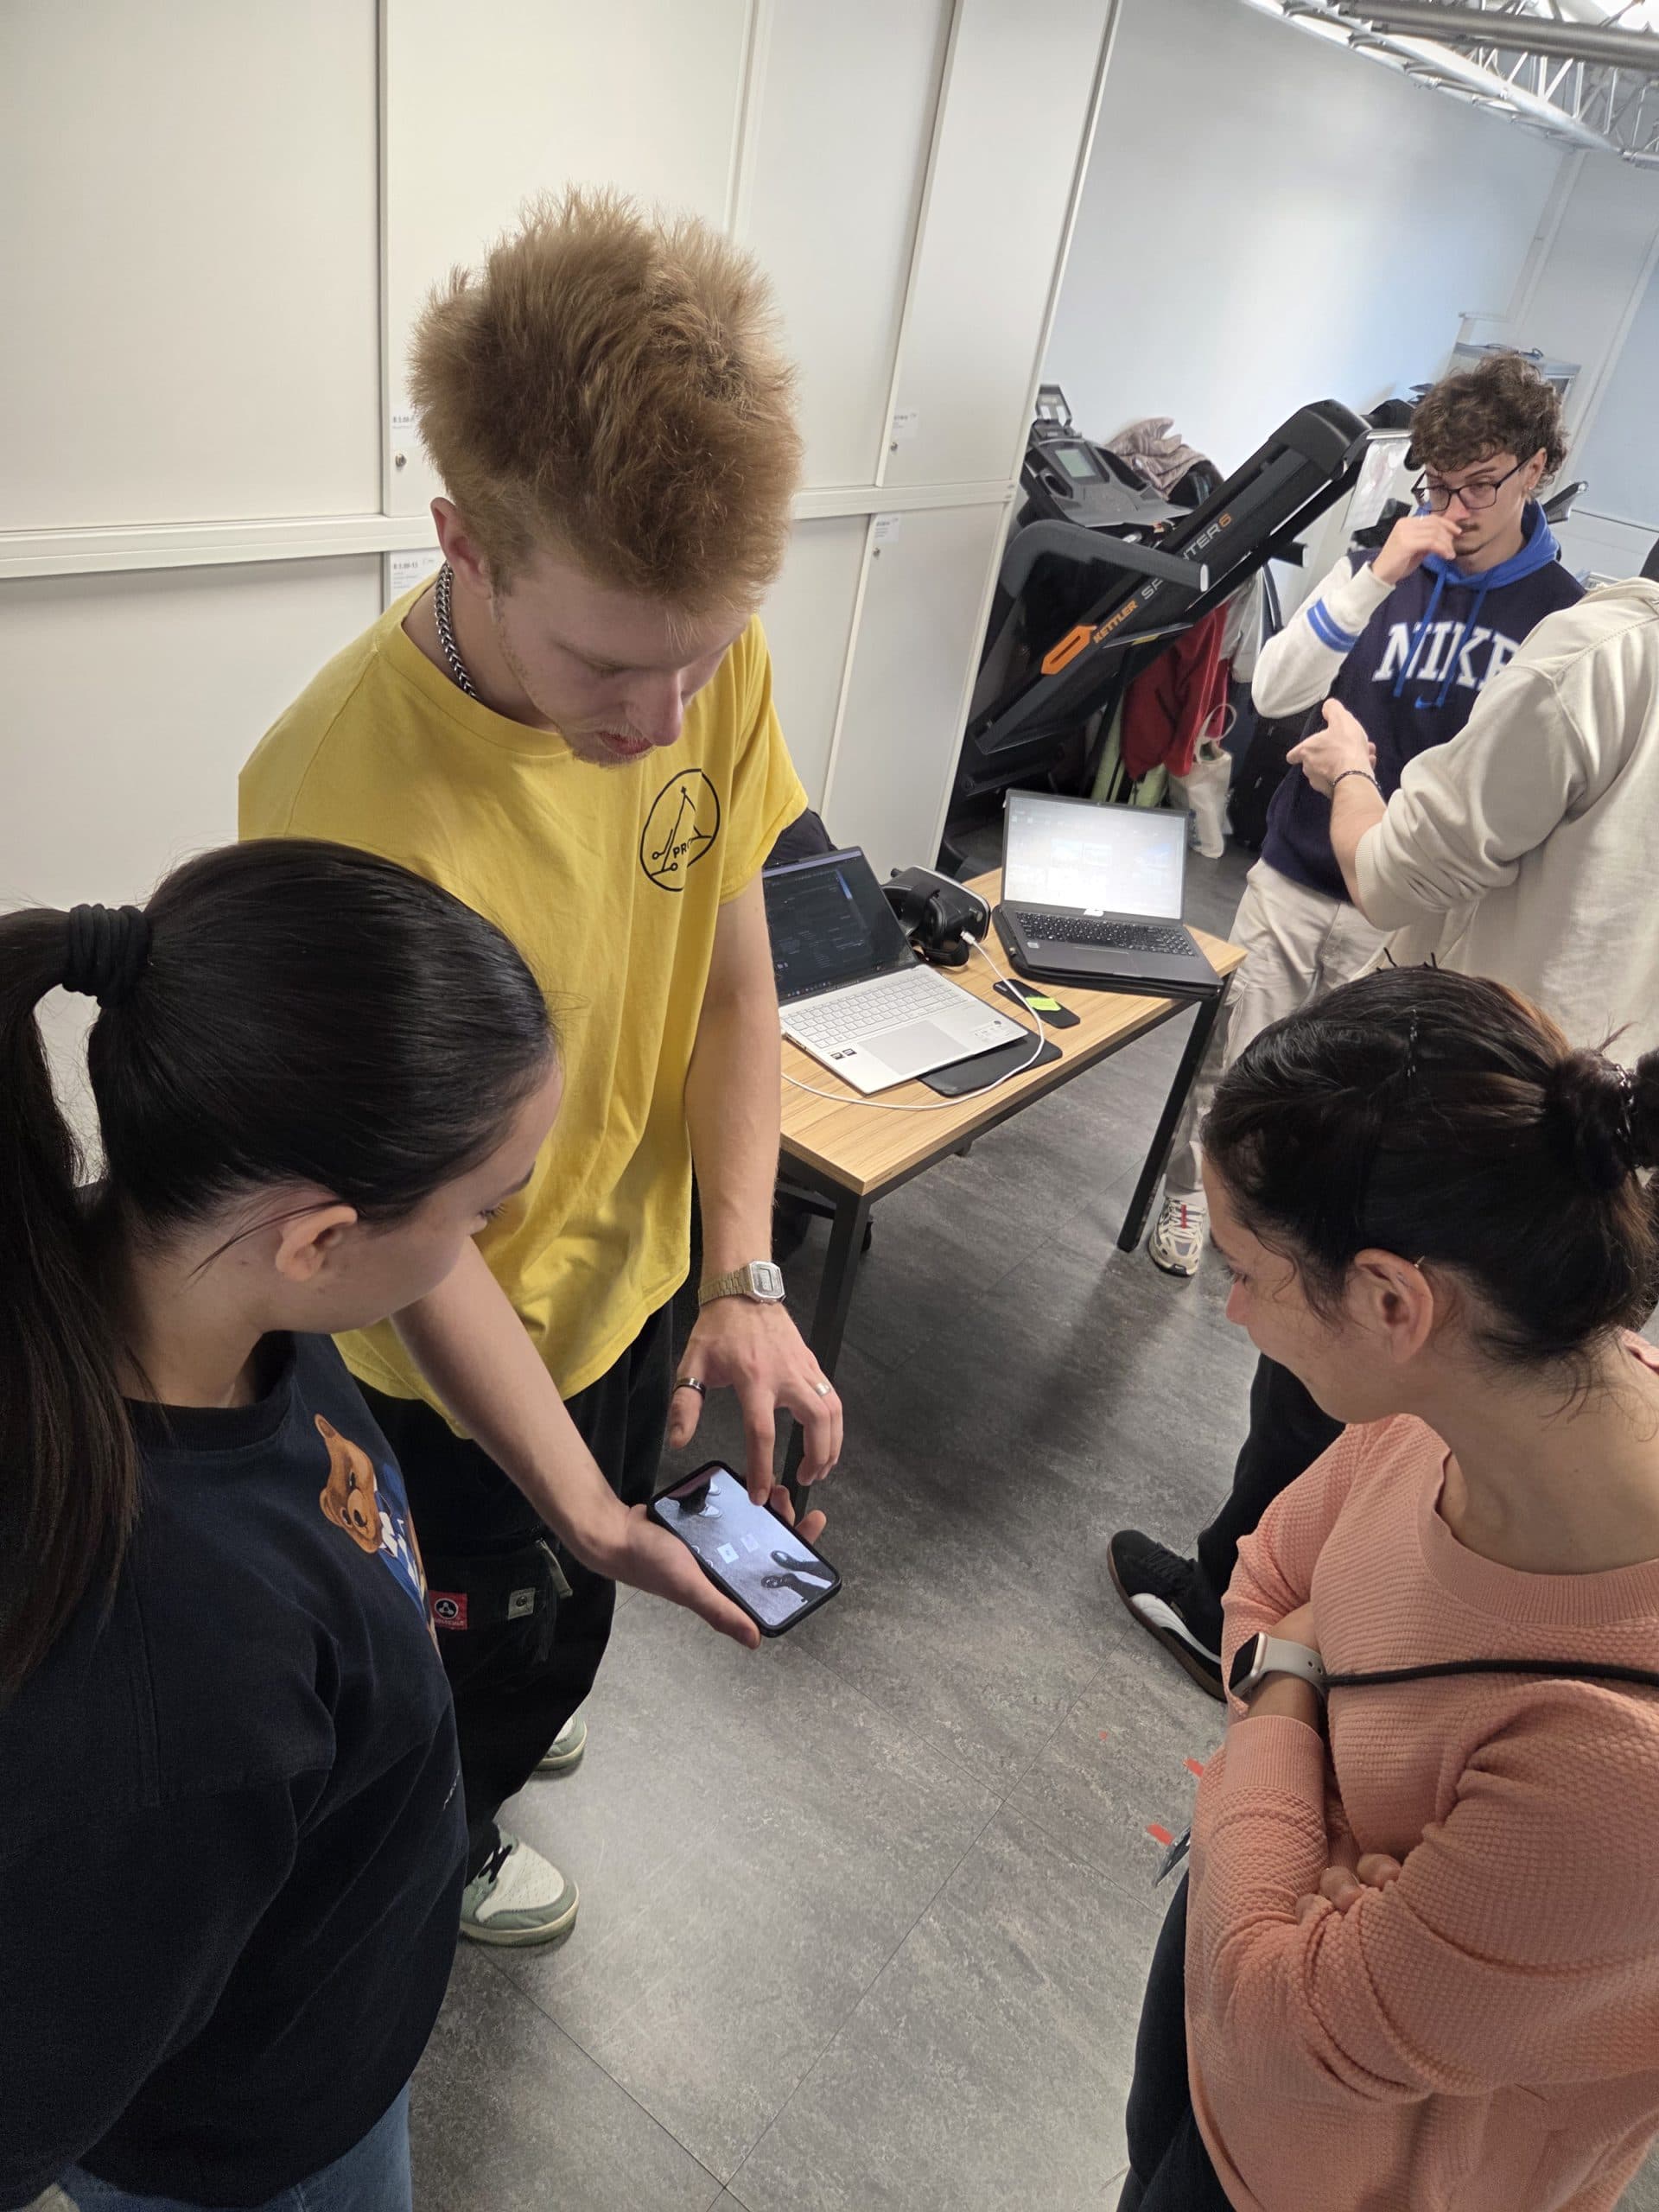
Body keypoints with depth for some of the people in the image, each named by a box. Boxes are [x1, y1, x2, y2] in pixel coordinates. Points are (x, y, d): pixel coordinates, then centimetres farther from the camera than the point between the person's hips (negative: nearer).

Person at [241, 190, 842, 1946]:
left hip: (630, 1273, 6)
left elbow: (731, 981, -8)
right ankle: (445, 1848, 60)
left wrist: (745, 1280, -16)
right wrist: (589, 1514, -27)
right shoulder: (347, 804, -36)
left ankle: (500, 1711, 68)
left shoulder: (708, 653, -17)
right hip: (451, 1360, -5)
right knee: (490, 1639, 24)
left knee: (562, 1609, 32)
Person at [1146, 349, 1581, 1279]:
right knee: (1232, 1057, 9)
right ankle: (1189, 1196, 31)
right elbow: (1273, 691, -9)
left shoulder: (1561, 613, -1)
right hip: (1296, 876, 1)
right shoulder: (1381, 563, 1)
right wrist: (1376, 579, -18)